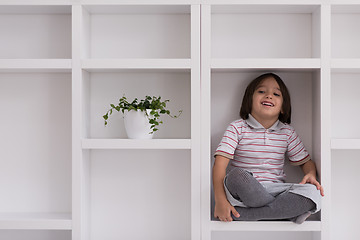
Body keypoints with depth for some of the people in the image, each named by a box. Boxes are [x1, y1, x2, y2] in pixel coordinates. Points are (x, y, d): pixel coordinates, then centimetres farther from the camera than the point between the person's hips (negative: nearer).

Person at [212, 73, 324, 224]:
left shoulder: (287, 132, 10)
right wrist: (220, 200, -23)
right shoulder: (237, 128, -1)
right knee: (236, 175, -37)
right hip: (242, 192, -3)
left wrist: (311, 174, -7)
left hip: (274, 191, 3)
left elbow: (306, 161, 18)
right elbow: (220, 164, -11)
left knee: (312, 192, -24)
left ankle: (243, 213, -23)